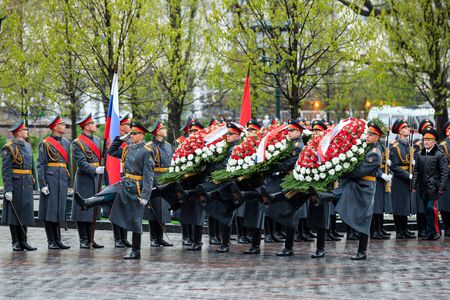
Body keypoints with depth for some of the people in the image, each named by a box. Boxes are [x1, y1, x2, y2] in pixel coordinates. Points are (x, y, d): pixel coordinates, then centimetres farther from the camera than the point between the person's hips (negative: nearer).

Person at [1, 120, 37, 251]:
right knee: (14, 214, -1)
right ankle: (16, 242, 4)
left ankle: (23, 241, 11)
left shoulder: (28, 146, 15)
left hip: (27, 186, 7)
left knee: (25, 213, 7)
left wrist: (33, 184, 14)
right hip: (15, 185, -7)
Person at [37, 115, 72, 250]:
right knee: (49, 210, -2)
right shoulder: (45, 143, -5)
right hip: (50, 179, -6)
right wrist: (43, 184, -14)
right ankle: (51, 242, 3)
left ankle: (58, 241, 13)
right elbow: (40, 165, -8)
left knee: (59, 210, 9)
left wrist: (69, 181, 15)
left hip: (63, 179, 6)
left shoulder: (66, 143, 15)